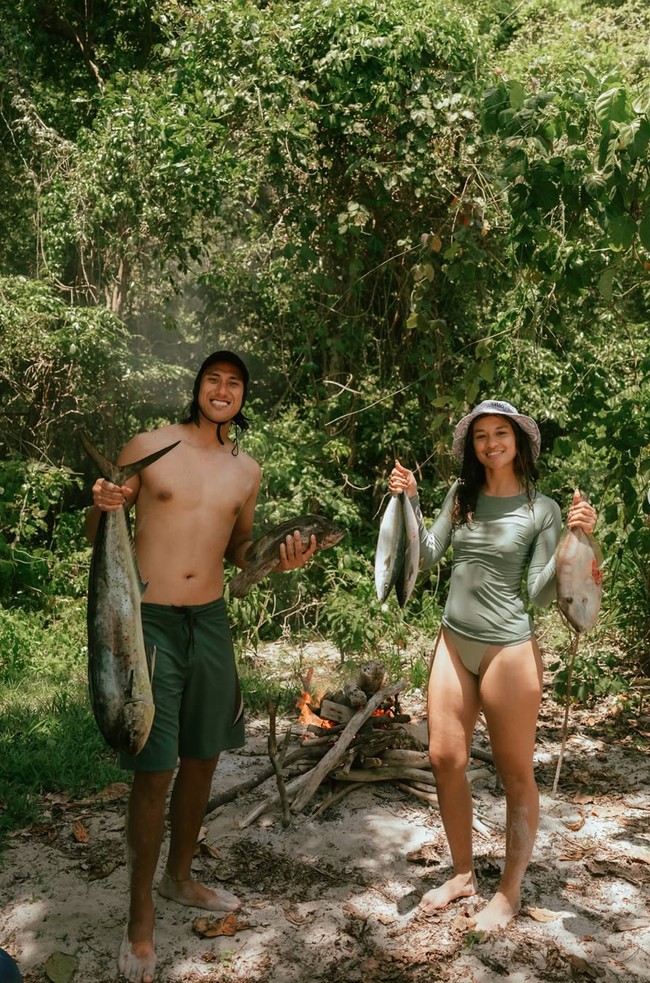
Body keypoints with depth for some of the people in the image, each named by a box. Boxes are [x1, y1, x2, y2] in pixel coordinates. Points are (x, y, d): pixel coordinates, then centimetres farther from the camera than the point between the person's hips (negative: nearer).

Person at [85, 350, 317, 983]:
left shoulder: (247, 470, 9)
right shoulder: (148, 447, -4)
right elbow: (96, 535, 2)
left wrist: (278, 560, -1)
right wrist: (102, 506, -21)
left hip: (210, 621, 5)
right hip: (149, 621, -5)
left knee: (202, 757, 14)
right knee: (153, 770, -4)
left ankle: (179, 878, 36)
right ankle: (140, 918, 14)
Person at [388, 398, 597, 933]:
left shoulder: (542, 509, -6)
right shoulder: (461, 495, 6)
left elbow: (541, 593, -10)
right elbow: (427, 558, 3)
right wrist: (410, 501, -6)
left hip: (509, 646, -4)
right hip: (453, 641, 5)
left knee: (516, 773, 6)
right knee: (445, 758, 9)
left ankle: (511, 889, 24)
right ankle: (463, 874, 28)